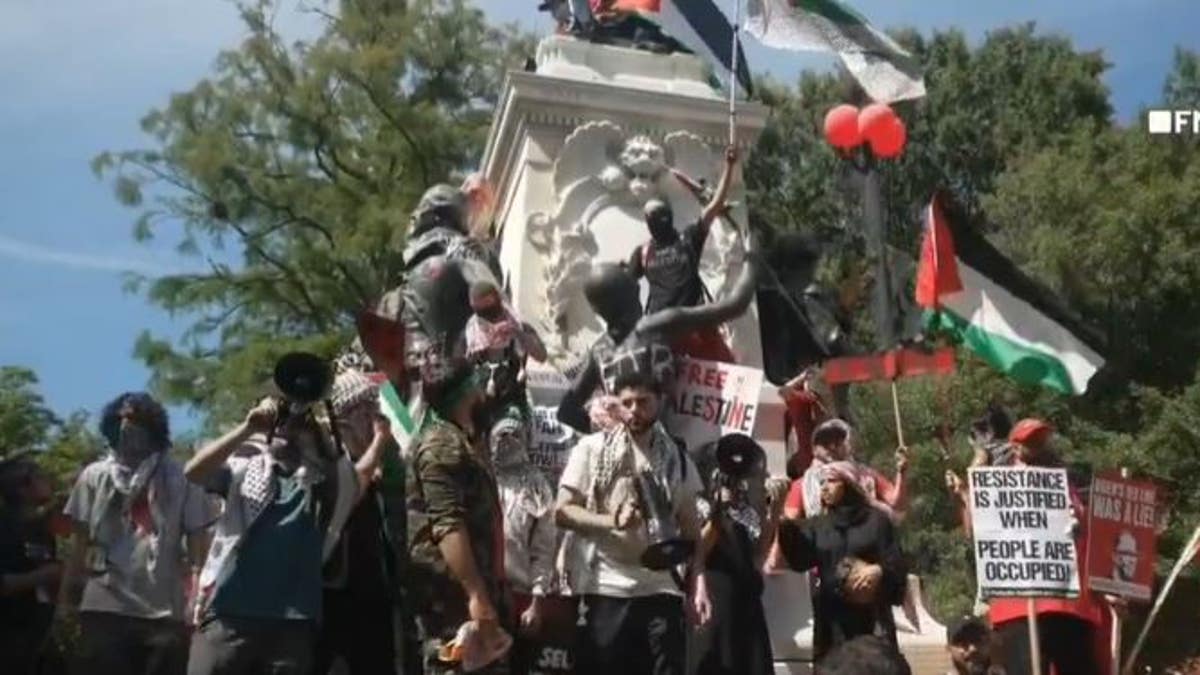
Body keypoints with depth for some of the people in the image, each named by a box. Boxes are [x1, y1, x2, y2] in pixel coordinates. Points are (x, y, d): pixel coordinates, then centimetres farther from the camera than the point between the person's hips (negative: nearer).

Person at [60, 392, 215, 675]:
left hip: (165, 609, -1)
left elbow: (197, 539, 2)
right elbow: (80, 540, 10)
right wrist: (68, 589, 2)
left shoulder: (179, 478, 5)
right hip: (104, 606, 1)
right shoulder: (95, 476, 11)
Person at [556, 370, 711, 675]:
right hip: (605, 588, -2)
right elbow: (563, 512, -2)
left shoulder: (677, 458, 11)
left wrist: (698, 582, -1)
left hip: (661, 589, 2)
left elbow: (690, 527, 13)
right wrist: (612, 521, -19)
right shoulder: (592, 448, 2)